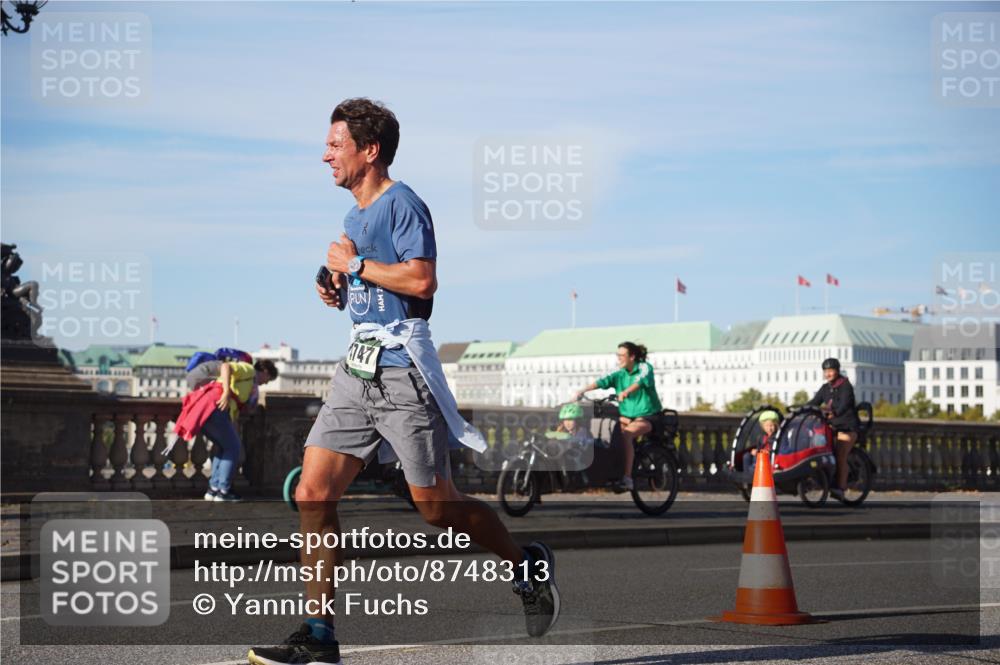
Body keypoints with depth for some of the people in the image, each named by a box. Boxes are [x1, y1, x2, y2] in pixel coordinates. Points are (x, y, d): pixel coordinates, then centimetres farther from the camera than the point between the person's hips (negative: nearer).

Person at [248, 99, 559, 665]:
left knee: (436, 506, 0)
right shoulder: (354, 218, 19)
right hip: (358, 369, 9)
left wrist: (354, 265, -13)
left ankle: (528, 566, 24)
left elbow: (421, 280, -22)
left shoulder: (403, 204, -9)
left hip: (402, 371, -9)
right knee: (313, 495, -2)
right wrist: (340, 292, 9)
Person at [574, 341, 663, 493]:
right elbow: (602, 381, -9)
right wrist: (583, 390, -26)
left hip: (648, 416, -6)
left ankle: (627, 479, -34)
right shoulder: (619, 375, 6)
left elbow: (641, 381, -29)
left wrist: (625, 392, -48)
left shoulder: (645, 368, -7)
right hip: (627, 416, 6)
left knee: (626, 434, -32)